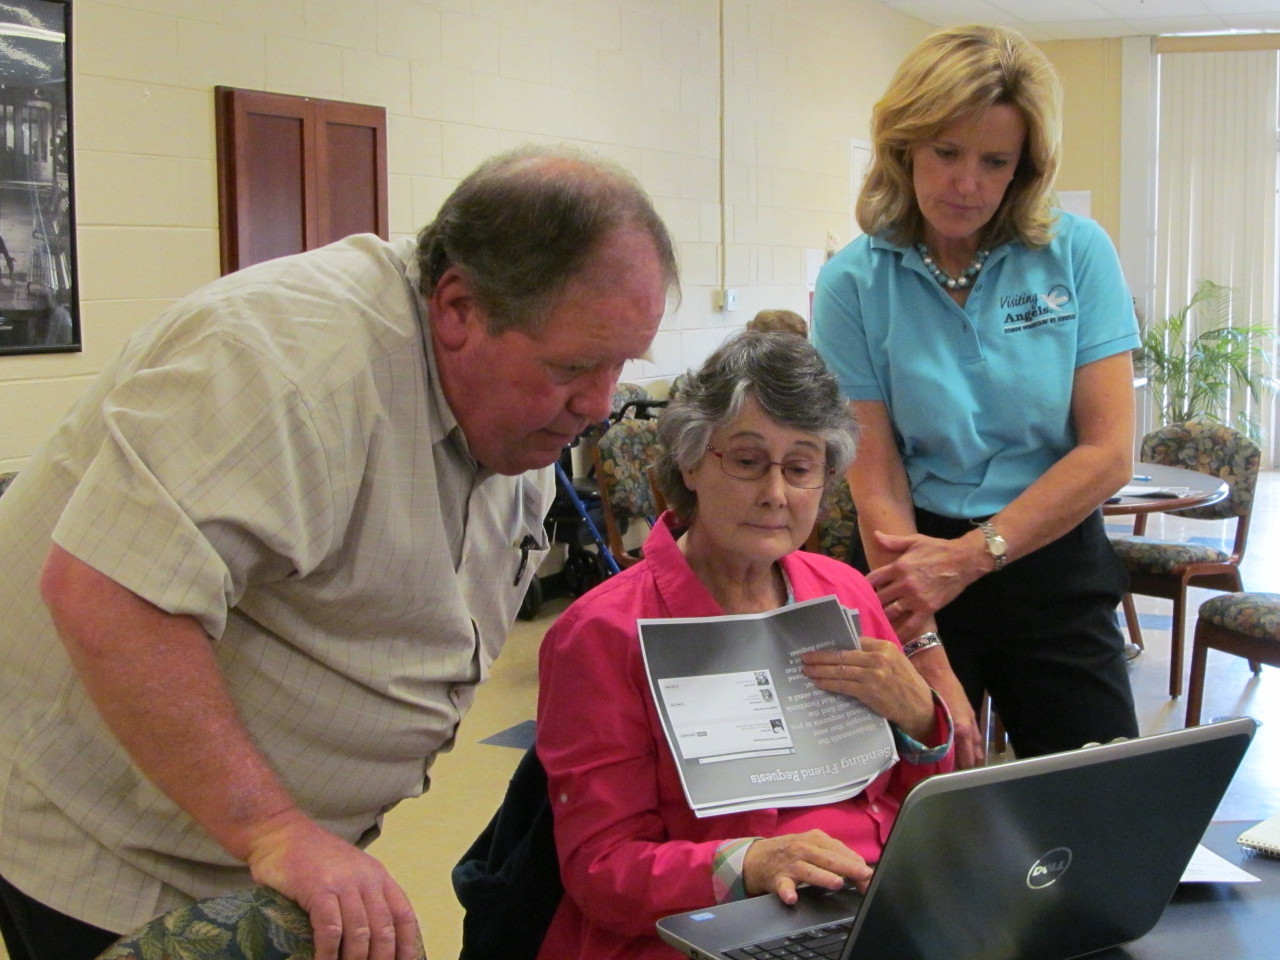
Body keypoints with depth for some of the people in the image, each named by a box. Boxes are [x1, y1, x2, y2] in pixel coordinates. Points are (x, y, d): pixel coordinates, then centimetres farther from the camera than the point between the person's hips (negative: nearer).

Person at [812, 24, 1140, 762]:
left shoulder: (1078, 254, -4)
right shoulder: (855, 283, -6)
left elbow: (1110, 452, -7)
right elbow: (877, 480, -10)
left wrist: (972, 555, -16)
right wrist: (929, 658, -17)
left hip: (1054, 563, 1)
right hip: (920, 558, 0)